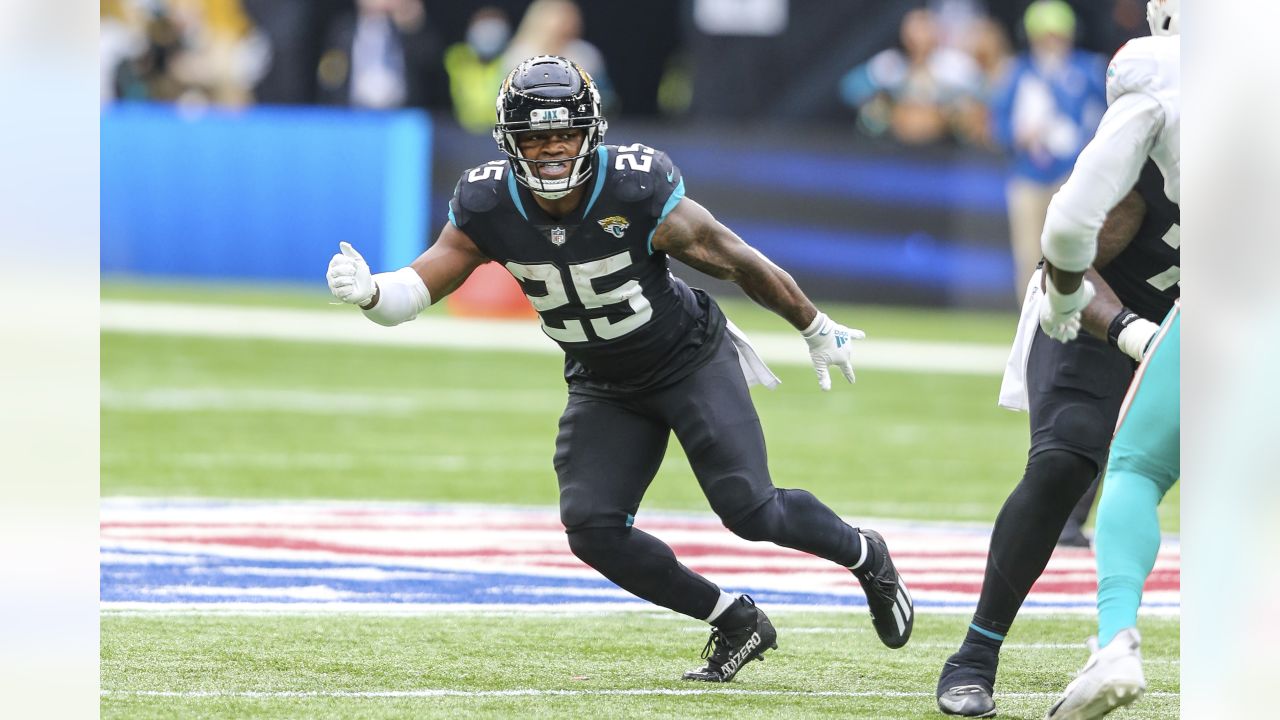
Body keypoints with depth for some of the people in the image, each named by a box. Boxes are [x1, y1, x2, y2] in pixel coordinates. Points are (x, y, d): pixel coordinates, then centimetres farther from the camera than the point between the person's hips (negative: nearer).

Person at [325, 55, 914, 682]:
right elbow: (414, 289, -17)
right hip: (604, 388, 4)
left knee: (748, 510, -13)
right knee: (592, 529, -12)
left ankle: (864, 556, 20)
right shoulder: (488, 207, -19)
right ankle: (736, 623, 8)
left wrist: (817, 331, -2)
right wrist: (367, 291, -42)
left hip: (691, 362, -4)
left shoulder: (638, 194, -28)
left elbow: (739, 262, -15)